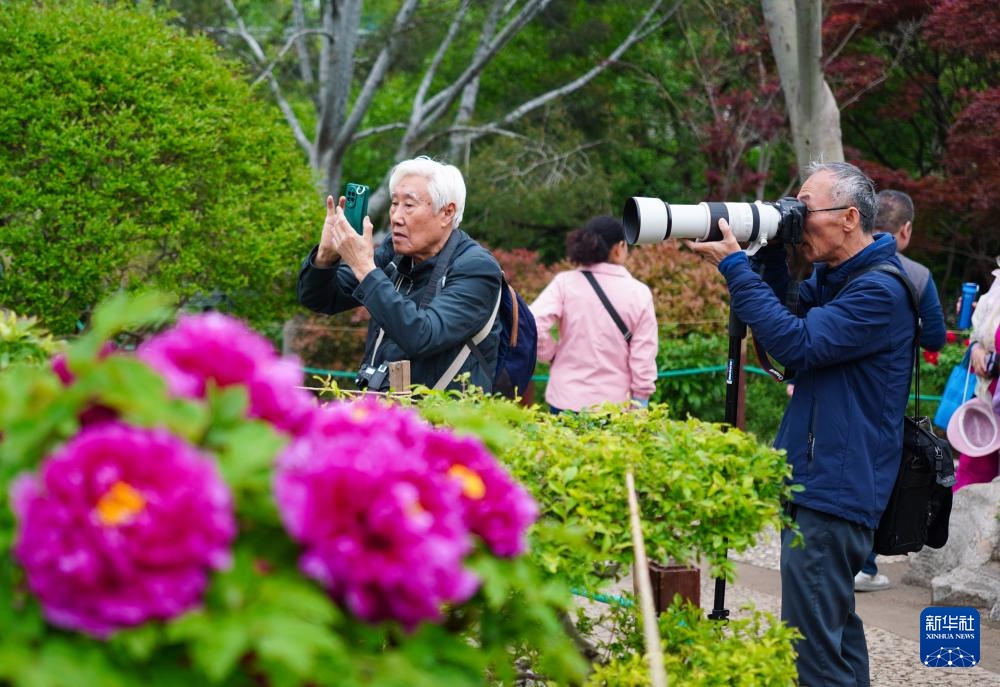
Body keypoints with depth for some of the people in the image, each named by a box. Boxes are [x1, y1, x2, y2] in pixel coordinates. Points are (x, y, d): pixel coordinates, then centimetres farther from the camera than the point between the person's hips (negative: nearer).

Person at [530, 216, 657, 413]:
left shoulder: (565, 283, -5)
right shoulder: (638, 292, -3)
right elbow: (643, 358, -3)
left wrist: (551, 354, 2)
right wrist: (640, 404, 6)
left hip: (566, 400, 1)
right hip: (615, 404, 0)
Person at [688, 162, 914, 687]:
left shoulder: (880, 290, -16)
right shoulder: (830, 276, 14)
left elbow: (798, 345, -23)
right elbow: (786, 321, 18)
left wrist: (735, 267, -19)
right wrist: (769, 260, 3)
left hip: (833, 488, -10)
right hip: (820, 480, 10)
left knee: (811, 644, -11)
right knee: (835, 623, 18)